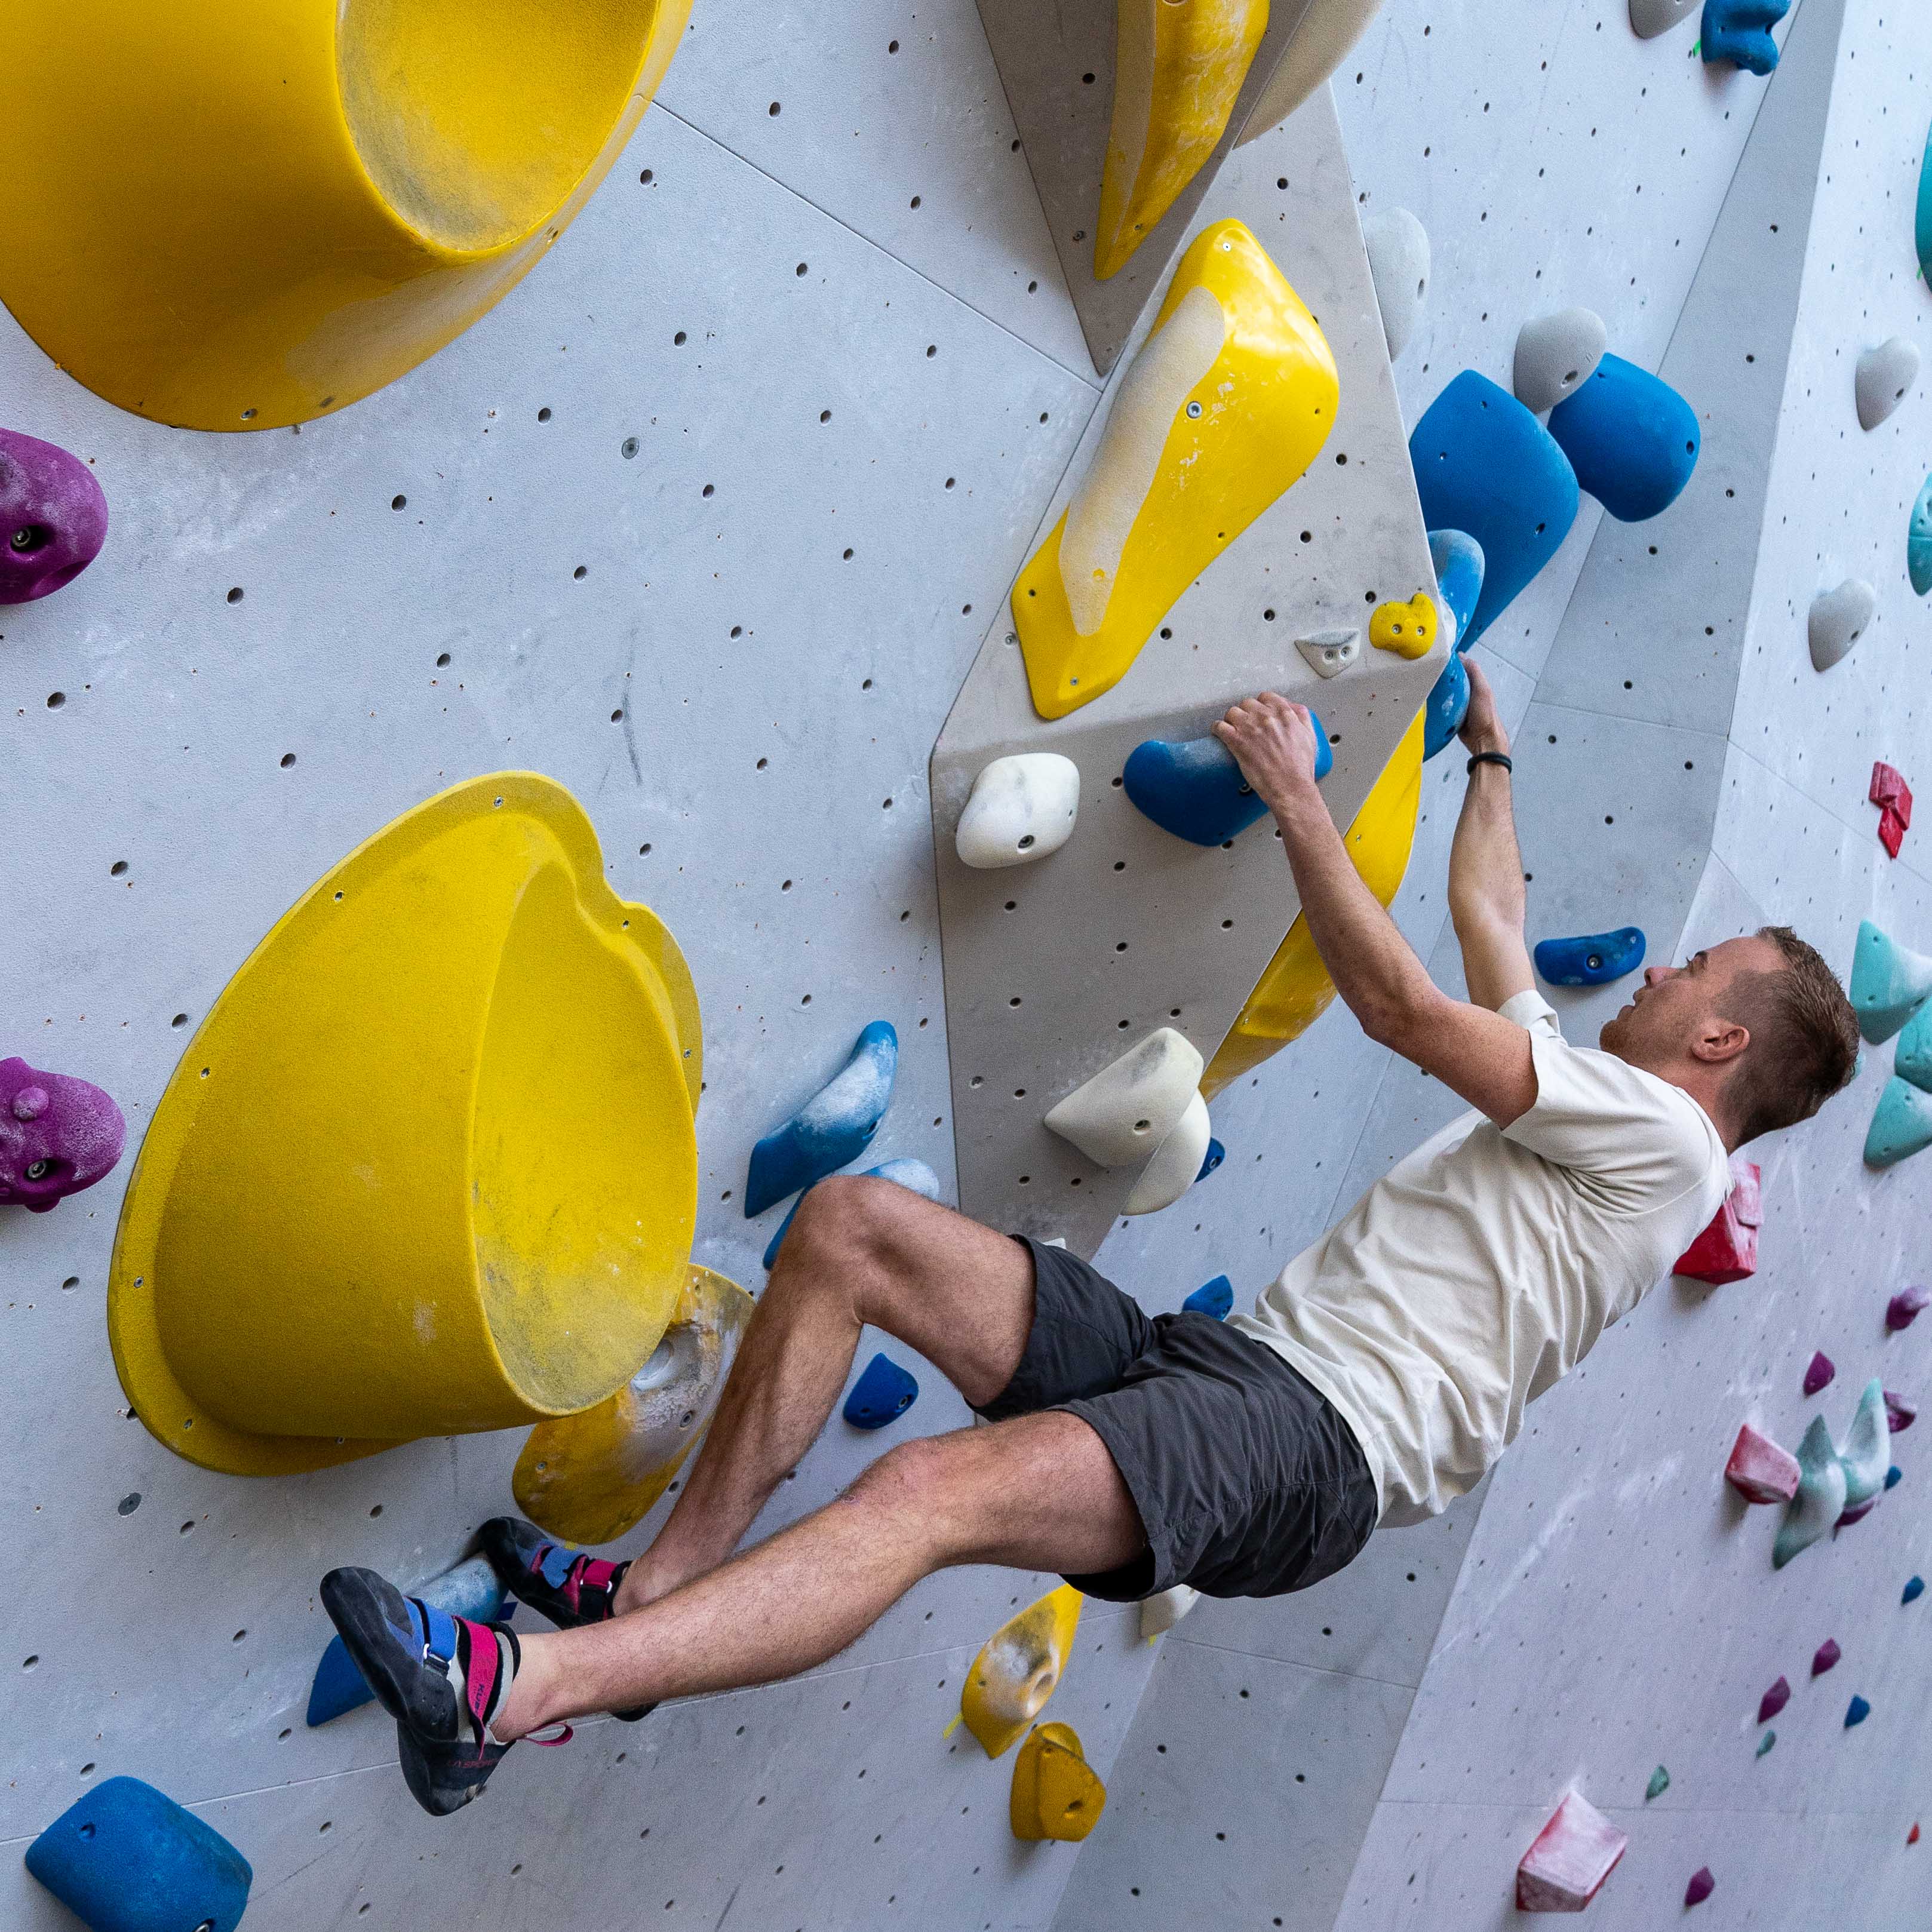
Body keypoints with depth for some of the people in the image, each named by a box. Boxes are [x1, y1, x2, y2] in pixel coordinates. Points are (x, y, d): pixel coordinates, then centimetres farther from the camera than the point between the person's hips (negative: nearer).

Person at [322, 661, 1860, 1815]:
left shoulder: (1657, 1137, 2)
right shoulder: (1587, 1109, 29)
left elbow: (1400, 1005, -4)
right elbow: (1492, 933, 44)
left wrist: (1299, 799, 5)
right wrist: (1492, 758, 57)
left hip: (1314, 1440, -10)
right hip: (1211, 1353, 10)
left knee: (942, 1490, -36)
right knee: (851, 1222, -4)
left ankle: (509, 1693, -43)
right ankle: (663, 1586, -6)